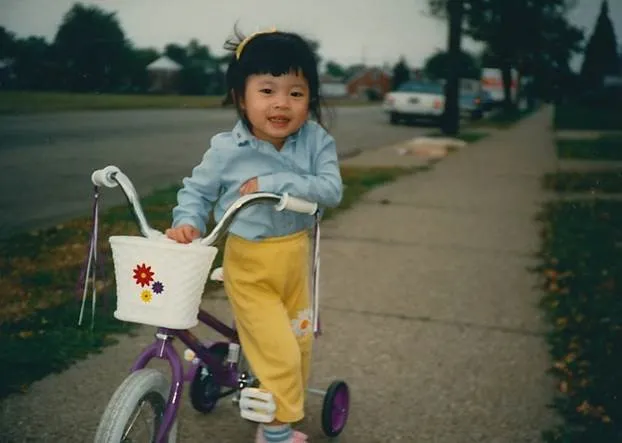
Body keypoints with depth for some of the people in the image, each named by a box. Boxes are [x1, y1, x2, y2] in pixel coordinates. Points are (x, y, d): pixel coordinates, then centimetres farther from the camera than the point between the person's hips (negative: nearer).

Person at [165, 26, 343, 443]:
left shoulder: (316, 141, -13)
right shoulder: (226, 149, -16)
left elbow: (332, 189, -24)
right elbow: (197, 190, -4)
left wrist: (273, 183, -31)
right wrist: (188, 223, -23)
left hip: (295, 258, 4)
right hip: (250, 267, -4)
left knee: (300, 343, 21)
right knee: (278, 354, -5)